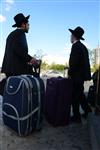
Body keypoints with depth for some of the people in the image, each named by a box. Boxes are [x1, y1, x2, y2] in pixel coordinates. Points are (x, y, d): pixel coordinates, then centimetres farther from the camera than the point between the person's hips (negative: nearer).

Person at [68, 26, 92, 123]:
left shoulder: (76, 46, -15)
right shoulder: (83, 46, 13)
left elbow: (74, 62, -22)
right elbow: (83, 61, 14)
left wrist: (69, 73, -10)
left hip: (76, 75, -9)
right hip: (82, 74, 9)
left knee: (75, 96, 0)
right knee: (80, 93, 21)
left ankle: (76, 117, 10)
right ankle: (87, 110, 29)